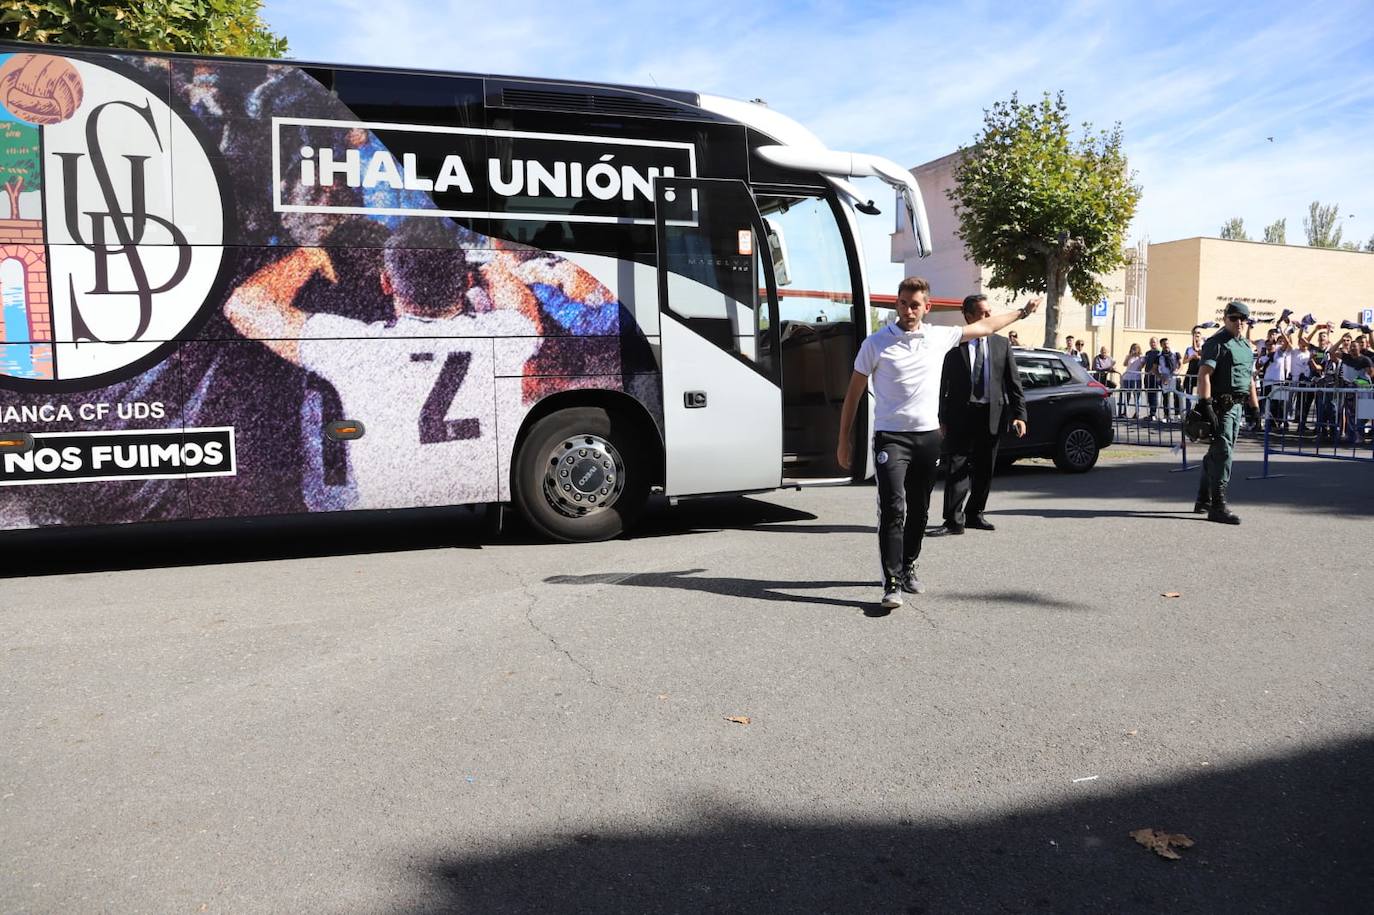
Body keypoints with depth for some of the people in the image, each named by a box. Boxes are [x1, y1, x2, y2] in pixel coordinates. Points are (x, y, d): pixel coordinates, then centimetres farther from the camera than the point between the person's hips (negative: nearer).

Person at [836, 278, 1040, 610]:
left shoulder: (940, 337, 7)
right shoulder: (876, 343, -4)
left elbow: (985, 326, 23)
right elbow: (854, 393, 0)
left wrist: (1022, 312, 32)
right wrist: (844, 440, -1)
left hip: (928, 437, 4)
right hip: (891, 438, -4)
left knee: (919, 511, 12)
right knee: (893, 509, -15)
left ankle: (907, 567, 30)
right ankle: (892, 583, -13)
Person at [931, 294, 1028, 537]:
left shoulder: (1001, 345, 8)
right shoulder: (955, 346, -1)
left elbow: (1014, 383, 7)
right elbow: (945, 385, 0)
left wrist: (1019, 415, -1)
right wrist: (943, 419, -4)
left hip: (992, 416, 4)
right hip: (961, 415, -3)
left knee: (985, 470, 11)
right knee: (957, 468, -7)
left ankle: (974, 515, 24)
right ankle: (954, 521, -5)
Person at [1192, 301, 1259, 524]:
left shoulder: (1246, 346, 20)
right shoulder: (1216, 343, -8)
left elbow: (1250, 380, 26)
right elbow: (1204, 375, -18)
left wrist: (1256, 408, 22)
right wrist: (1206, 406, -27)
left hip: (1237, 406, 9)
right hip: (1221, 405, -9)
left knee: (1216, 453, 15)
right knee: (1222, 453, -13)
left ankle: (1203, 501, 24)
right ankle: (1218, 506, -12)